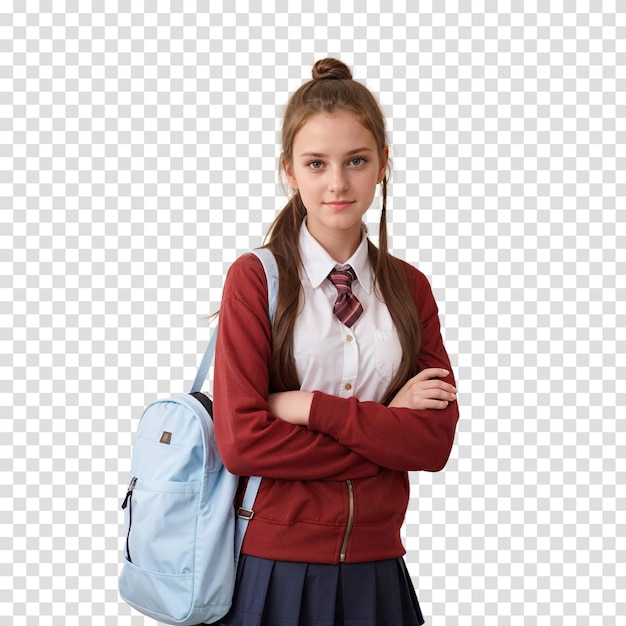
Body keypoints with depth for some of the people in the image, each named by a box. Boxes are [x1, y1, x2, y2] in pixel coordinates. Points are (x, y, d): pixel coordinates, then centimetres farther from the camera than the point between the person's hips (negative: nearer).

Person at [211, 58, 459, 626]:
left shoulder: (409, 288, 4)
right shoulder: (254, 279, -6)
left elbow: (436, 441, -5)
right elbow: (240, 441, -15)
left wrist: (311, 407, -15)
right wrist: (388, 424, -12)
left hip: (376, 571, 3)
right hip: (276, 566, -3)